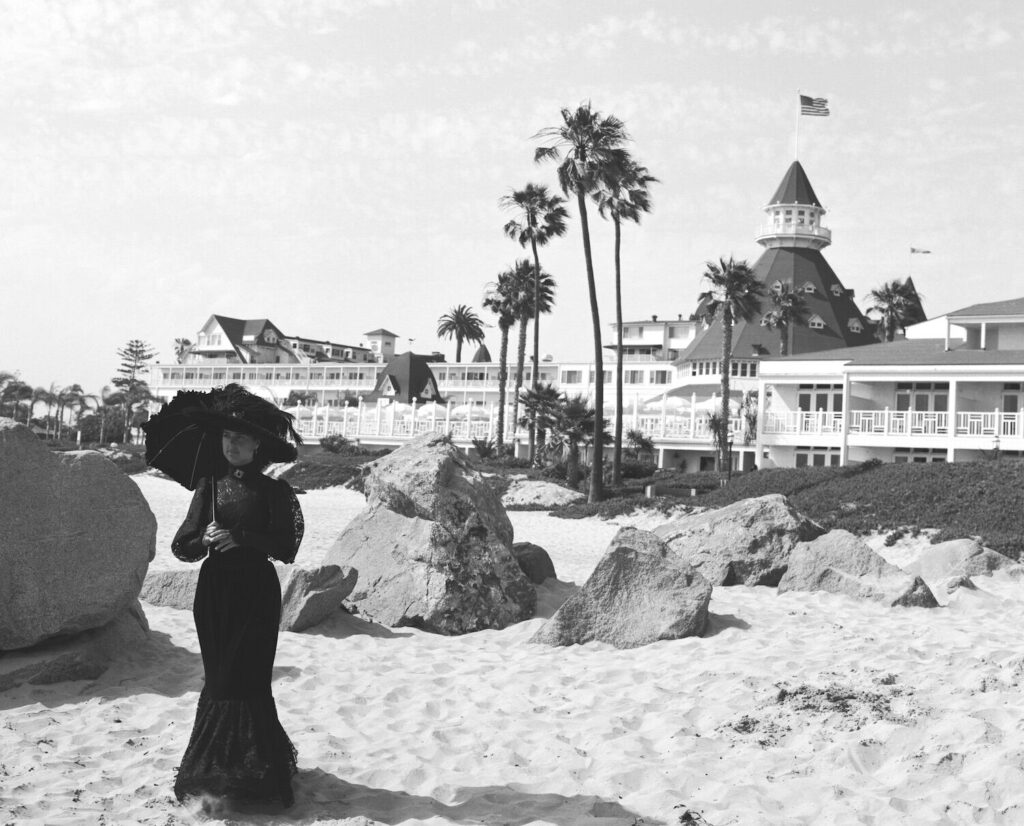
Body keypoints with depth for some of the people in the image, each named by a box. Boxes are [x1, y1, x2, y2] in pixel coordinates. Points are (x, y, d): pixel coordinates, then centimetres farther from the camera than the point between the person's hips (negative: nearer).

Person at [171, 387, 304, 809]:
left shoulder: (273, 490, -1)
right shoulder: (210, 485, 7)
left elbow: (286, 547, -9)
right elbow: (182, 546, 5)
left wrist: (240, 537, -18)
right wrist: (204, 540, -16)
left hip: (255, 591, -3)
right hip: (214, 589, 3)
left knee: (245, 678, -5)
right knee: (218, 676, 5)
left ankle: (251, 771, 4)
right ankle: (216, 768, 14)